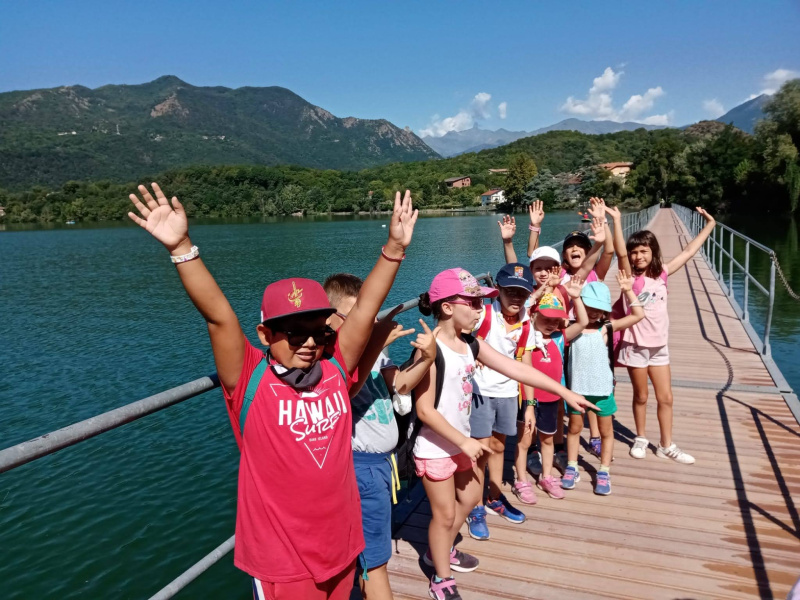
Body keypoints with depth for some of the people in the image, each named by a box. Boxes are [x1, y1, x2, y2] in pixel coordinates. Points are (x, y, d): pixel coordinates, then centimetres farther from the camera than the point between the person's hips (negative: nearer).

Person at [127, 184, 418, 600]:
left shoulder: (334, 370, -6)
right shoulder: (251, 381, -15)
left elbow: (365, 308, -6)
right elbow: (219, 316, -26)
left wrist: (394, 248, -9)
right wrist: (182, 248, -35)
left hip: (342, 549, 4)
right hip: (282, 565, -4)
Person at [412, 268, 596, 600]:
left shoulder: (472, 344, -2)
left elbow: (516, 369, 0)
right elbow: (424, 409, -25)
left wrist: (564, 392, 0)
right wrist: (464, 442, -21)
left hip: (461, 441, 8)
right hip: (435, 448, -8)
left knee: (470, 497, 24)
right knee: (445, 513, 7)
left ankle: (441, 551, 48)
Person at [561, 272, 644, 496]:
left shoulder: (607, 328, -6)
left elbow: (638, 315, -8)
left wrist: (627, 291, -15)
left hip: (602, 388, 0)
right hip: (577, 387, 0)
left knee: (606, 430, 11)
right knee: (574, 428, 14)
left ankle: (604, 472, 26)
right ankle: (571, 468, 28)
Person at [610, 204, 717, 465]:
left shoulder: (661, 274, 1)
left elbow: (689, 251, 9)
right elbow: (620, 253, -28)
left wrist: (710, 225, 13)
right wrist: (616, 222, -37)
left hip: (659, 345, 4)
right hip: (636, 345, -4)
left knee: (666, 398, 9)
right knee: (641, 396, 10)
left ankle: (666, 445, 23)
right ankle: (641, 439, 29)